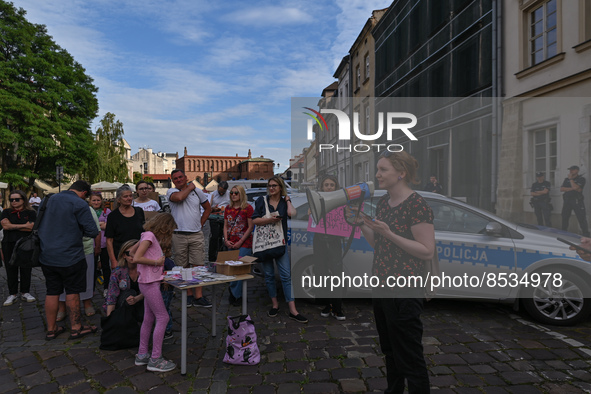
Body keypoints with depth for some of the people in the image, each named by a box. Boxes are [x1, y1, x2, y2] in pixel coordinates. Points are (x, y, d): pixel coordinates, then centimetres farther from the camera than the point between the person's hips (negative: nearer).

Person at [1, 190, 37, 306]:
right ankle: (13, 294, 12)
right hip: (9, 245, 1)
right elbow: (5, 226, -7)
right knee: (11, 270, 3)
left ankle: (25, 293, 15)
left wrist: (13, 226, -8)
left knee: (26, 269, 3)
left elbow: (32, 227, -9)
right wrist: (24, 225, -9)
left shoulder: (30, 213, 5)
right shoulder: (6, 213, 9)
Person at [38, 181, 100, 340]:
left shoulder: (50, 200, 7)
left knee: (52, 292, 13)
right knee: (72, 292, 7)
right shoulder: (79, 204, -13)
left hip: (47, 256, 6)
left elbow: (39, 225, 19)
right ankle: (75, 328, 16)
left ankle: (51, 329, 24)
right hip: (70, 256, -6)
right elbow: (93, 231, -15)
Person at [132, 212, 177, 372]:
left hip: (149, 282, 10)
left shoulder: (149, 236, 12)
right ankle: (155, 359, 0)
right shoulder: (149, 236, -15)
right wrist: (157, 262, -16)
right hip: (149, 283, -10)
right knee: (162, 317, -6)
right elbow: (136, 258, -23)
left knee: (148, 319, 15)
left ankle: (142, 355, 25)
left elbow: (132, 251, 22)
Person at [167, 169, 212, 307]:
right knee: (183, 267, 5)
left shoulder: (197, 192, 11)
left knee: (198, 266, -1)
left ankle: (198, 297, 3)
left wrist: (201, 223, 11)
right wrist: (189, 187, -4)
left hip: (196, 235, 2)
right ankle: (188, 295, 17)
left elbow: (208, 208, 21)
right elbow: (179, 197, -22)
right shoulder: (171, 191, 2)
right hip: (179, 235, -1)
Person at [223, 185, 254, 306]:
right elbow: (225, 226, 16)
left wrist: (240, 242, -10)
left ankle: (235, 294, 2)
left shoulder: (248, 208, -4)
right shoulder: (228, 209, 13)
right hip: (230, 244, 5)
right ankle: (235, 294, 19)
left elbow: (251, 227, -6)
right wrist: (226, 240, 0)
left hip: (244, 244, -5)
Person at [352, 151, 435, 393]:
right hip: (382, 286, 9)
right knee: (389, 351, 23)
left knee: (409, 356, 5)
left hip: (405, 291, -8)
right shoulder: (383, 202, 9)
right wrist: (362, 225, 1)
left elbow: (427, 251, -18)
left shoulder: (417, 205, -16)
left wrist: (389, 233, -24)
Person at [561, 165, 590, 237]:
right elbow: (561, 189, 2)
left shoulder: (581, 179, 0)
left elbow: (576, 187, -18)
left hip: (577, 201, -5)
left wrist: (571, 179, -7)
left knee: (582, 218, -7)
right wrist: (572, 188, -11)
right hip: (567, 200, 5)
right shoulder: (566, 179, 14)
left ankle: (586, 235, -4)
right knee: (565, 218, 10)